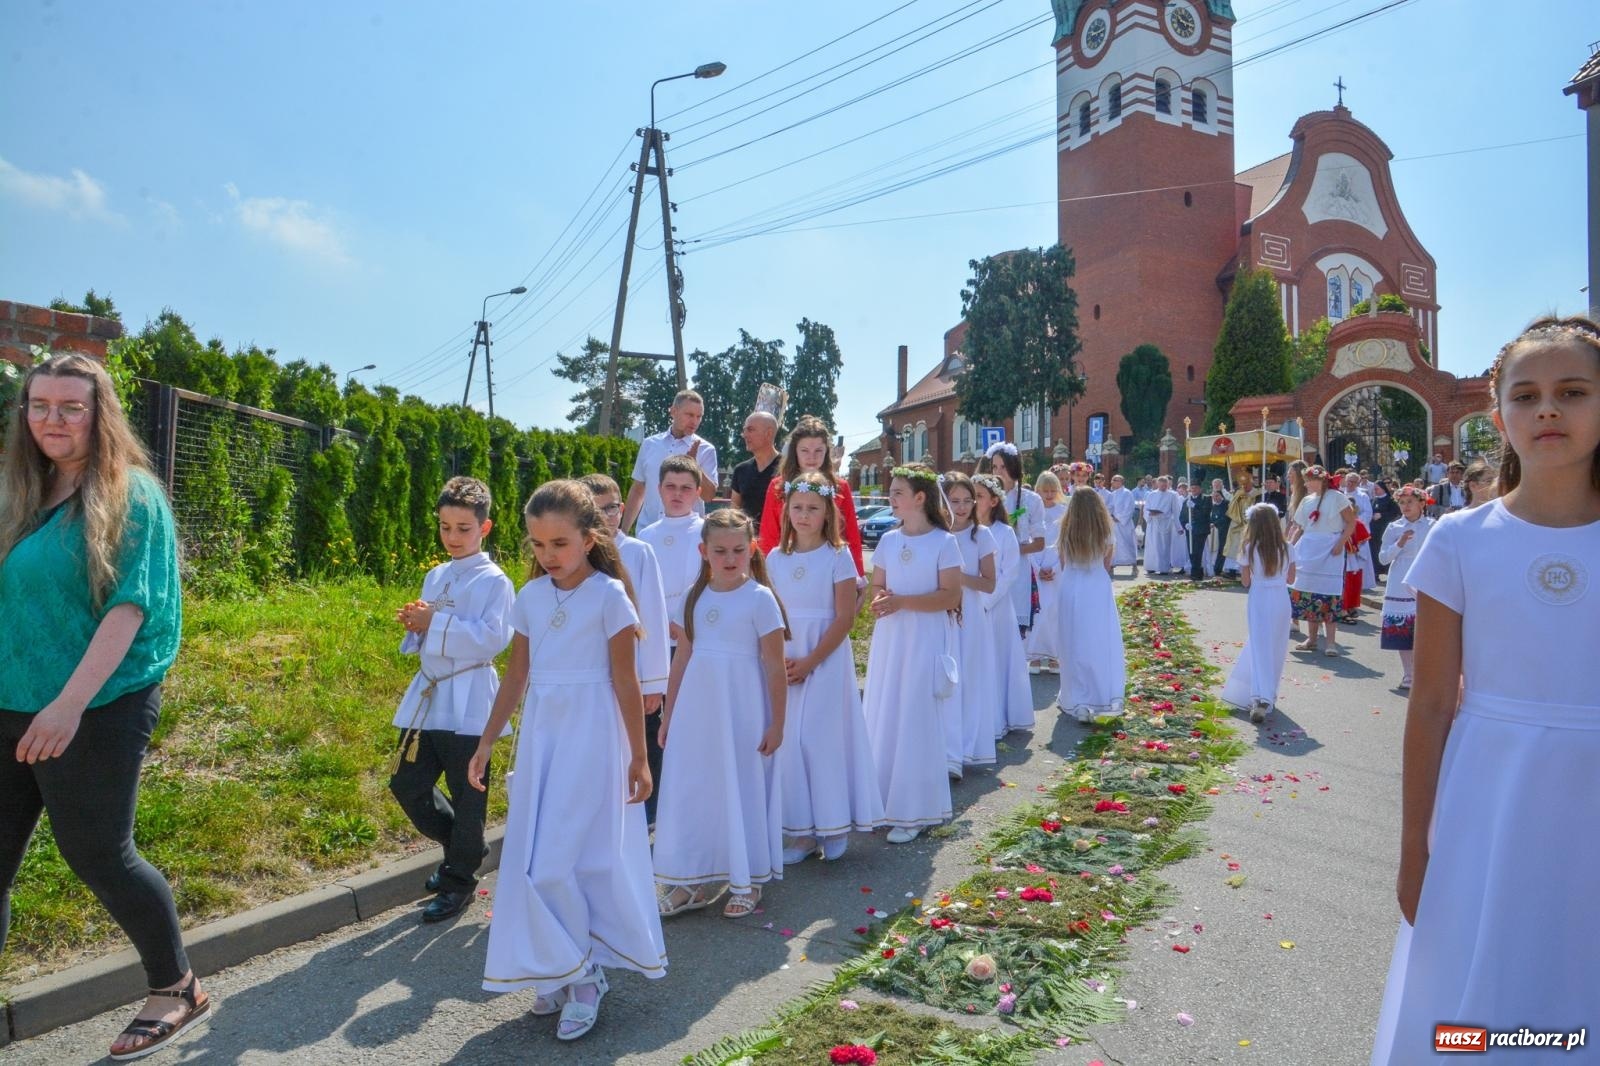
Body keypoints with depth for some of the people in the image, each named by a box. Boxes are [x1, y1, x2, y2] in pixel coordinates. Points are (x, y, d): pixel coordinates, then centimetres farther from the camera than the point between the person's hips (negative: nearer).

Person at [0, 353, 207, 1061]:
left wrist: (71, 701, -24)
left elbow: (130, 605, -16)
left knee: (98, 855, 4)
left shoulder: (130, 495, -9)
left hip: (97, 710, -6)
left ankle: (178, 993, 25)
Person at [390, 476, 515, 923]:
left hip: (468, 704, -7)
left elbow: (493, 638, -21)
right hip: (426, 698, 7)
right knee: (407, 784, 10)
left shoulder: (494, 581, -9)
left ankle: (458, 881, 24)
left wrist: (436, 624, -20)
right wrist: (414, 623, -2)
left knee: (466, 799, 5)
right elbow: (425, 637, 20)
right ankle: (459, 848, 34)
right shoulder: (434, 577, 13)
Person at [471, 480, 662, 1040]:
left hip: (591, 737, -5)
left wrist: (639, 758, -6)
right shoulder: (530, 597, 5)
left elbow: (625, 682, -8)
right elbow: (516, 678, 11)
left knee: (565, 858, -4)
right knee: (534, 857, 9)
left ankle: (584, 973, 17)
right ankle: (562, 968, 27)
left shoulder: (609, 595, -10)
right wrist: (486, 743, 11)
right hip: (540, 736, 5)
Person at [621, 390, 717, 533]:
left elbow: (709, 495, -7)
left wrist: (693, 464, -20)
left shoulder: (705, 449, -2)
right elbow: (637, 490, 14)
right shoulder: (649, 444, 8)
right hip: (647, 531, 3)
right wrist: (624, 530, 12)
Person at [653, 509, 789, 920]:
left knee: (742, 789, 7)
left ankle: (746, 882, 25)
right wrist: (668, 713, 12)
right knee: (691, 789, 10)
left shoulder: (760, 598, -10)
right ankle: (694, 880, 27)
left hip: (742, 711, -5)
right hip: (696, 708, 5)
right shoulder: (696, 597, 5)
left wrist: (777, 723, -9)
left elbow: (775, 667, -9)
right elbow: (683, 658, 11)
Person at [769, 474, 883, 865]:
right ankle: (801, 831, 17)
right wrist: (779, 659, -10)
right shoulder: (775, 558, 7)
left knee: (824, 737, -1)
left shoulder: (838, 557, -5)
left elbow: (845, 618, -10)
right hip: (785, 664, 4)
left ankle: (833, 826, 17)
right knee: (790, 739, 5)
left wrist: (809, 662, -15)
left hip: (827, 660, -4)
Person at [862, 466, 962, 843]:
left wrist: (902, 602, -20)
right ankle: (885, 800, 22)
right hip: (889, 639, 5)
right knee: (884, 717, 8)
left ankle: (914, 811, 10)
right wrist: (879, 601, -9)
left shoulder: (943, 542, -7)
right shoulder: (888, 540, 8)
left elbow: (951, 596, -12)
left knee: (917, 721, -1)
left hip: (926, 640, -5)